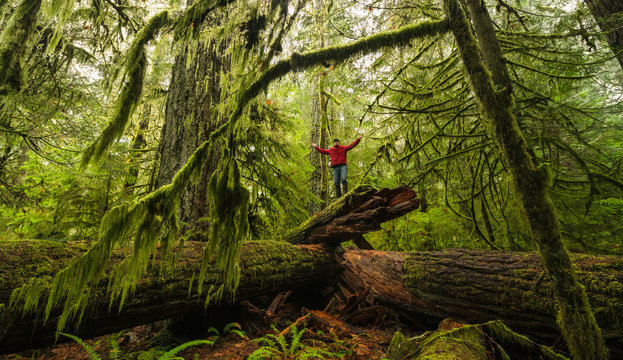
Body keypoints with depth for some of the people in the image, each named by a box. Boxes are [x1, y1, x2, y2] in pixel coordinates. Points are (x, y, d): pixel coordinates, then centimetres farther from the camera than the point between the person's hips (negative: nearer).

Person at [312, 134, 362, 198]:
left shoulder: (344, 148, 16)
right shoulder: (330, 150, 24)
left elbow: (352, 145, 9)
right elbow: (322, 151, 32)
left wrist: (358, 139, 0)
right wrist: (316, 147, 32)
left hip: (343, 166, -3)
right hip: (335, 168, 3)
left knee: (343, 179, -22)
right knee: (336, 183, -4)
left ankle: (346, 194, -24)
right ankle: (339, 197, -3)